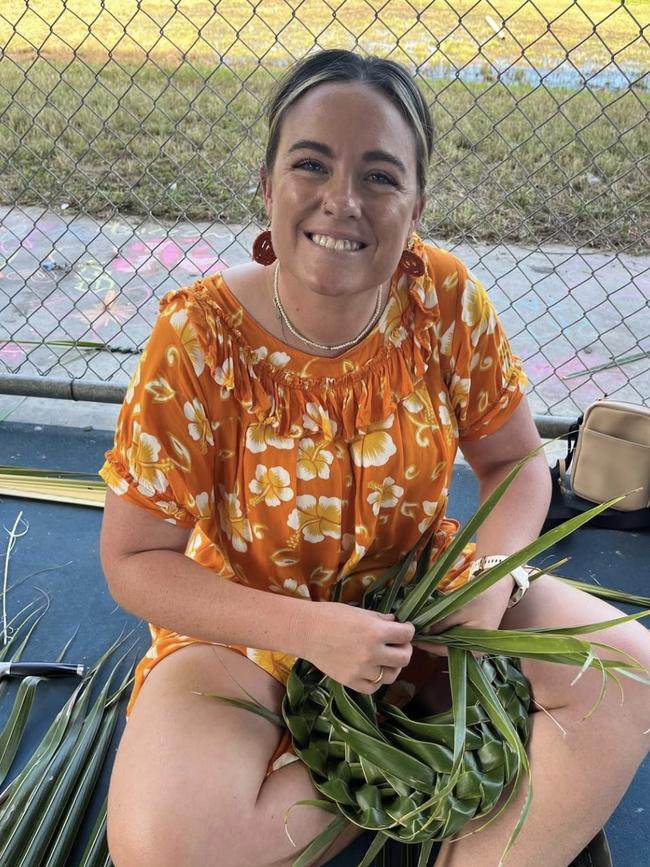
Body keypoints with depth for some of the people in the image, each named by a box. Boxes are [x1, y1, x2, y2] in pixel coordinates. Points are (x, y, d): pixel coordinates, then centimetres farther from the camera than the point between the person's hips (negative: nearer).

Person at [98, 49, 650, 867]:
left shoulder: (447, 300, -15)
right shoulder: (198, 337, -22)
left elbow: (515, 462, -1)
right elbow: (133, 561, -16)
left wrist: (491, 572, -21)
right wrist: (307, 630, -27)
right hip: (248, 627, -2)